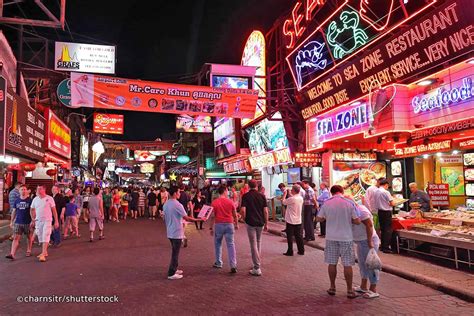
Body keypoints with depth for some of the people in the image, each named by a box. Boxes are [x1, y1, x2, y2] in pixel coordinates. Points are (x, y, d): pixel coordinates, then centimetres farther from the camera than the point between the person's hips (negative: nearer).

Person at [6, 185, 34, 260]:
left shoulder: (30, 200, -5)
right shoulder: (16, 201, 5)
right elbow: (14, 211, 11)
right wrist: (11, 221, 10)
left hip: (28, 223, -2)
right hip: (18, 223, 2)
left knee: (29, 237, 11)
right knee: (16, 238, -3)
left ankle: (28, 251, 26)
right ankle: (12, 254, -7)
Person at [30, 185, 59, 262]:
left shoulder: (49, 198, -7)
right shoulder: (35, 199, 5)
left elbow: (54, 210, -5)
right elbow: (32, 210, 15)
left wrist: (56, 221, -6)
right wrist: (33, 220, 4)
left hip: (47, 220, -5)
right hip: (38, 221, 5)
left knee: (45, 237, -11)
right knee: (40, 238, 12)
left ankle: (43, 255, -12)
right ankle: (45, 252, 26)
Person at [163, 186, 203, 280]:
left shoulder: (165, 204, 5)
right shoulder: (177, 205, -20)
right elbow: (187, 218, -19)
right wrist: (198, 219, -8)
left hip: (170, 232, 8)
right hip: (177, 233, -8)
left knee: (175, 252, 20)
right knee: (175, 253, 1)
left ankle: (174, 269, 30)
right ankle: (171, 274, 7)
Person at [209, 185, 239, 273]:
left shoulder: (214, 202, -3)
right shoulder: (230, 202, -2)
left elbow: (213, 216, -4)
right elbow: (235, 215, 3)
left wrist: (211, 228, 3)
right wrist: (236, 224, 17)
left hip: (218, 224, 0)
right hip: (229, 224, 0)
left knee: (218, 244, 17)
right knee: (231, 245, 1)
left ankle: (218, 263, 25)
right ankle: (233, 265, -5)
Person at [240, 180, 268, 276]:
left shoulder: (246, 196, -5)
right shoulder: (262, 196, 2)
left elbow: (243, 210, -14)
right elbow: (265, 211, -1)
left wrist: (244, 219, 4)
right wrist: (266, 224, 7)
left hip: (250, 222, -3)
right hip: (260, 222, 3)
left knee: (253, 244, 0)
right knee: (258, 242, 20)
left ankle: (257, 268, 0)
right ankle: (257, 263, 30)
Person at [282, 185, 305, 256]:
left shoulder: (291, 199, -22)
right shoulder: (301, 198, 2)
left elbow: (283, 202, -9)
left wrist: (285, 194, 5)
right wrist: (290, 195, 18)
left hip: (291, 221, -6)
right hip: (298, 221, 7)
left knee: (290, 237, 3)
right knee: (298, 236, 13)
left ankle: (290, 252, 8)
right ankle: (301, 251, 19)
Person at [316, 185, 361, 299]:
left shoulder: (327, 203, -4)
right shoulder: (349, 203, -9)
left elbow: (318, 218, 2)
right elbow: (357, 221, -8)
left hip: (331, 238, 2)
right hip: (346, 238, -2)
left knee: (332, 263, 12)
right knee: (347, 264, 7)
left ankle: (332, 287, 23)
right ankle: (349, 290, 15)